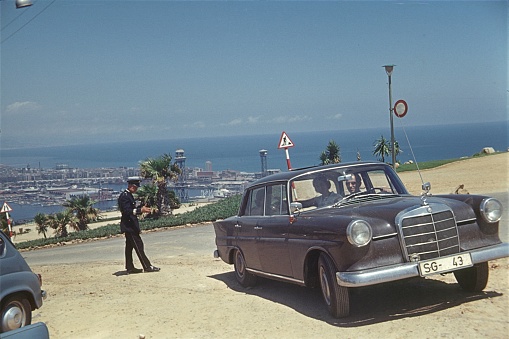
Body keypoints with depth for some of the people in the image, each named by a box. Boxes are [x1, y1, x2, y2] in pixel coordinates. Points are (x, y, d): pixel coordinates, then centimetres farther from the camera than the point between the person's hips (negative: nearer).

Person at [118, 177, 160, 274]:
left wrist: (141, 209, 11)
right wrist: (140, 210, -28)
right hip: (129, 225, -11)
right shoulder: (124, 196, -16)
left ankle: (130, 268, 16)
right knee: (138, 246, -8)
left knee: (129, 246, 12)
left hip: (130, 225, 11)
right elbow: (127, 211, -24)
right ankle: (147, 266, -6)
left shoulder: (128, 195, 16)